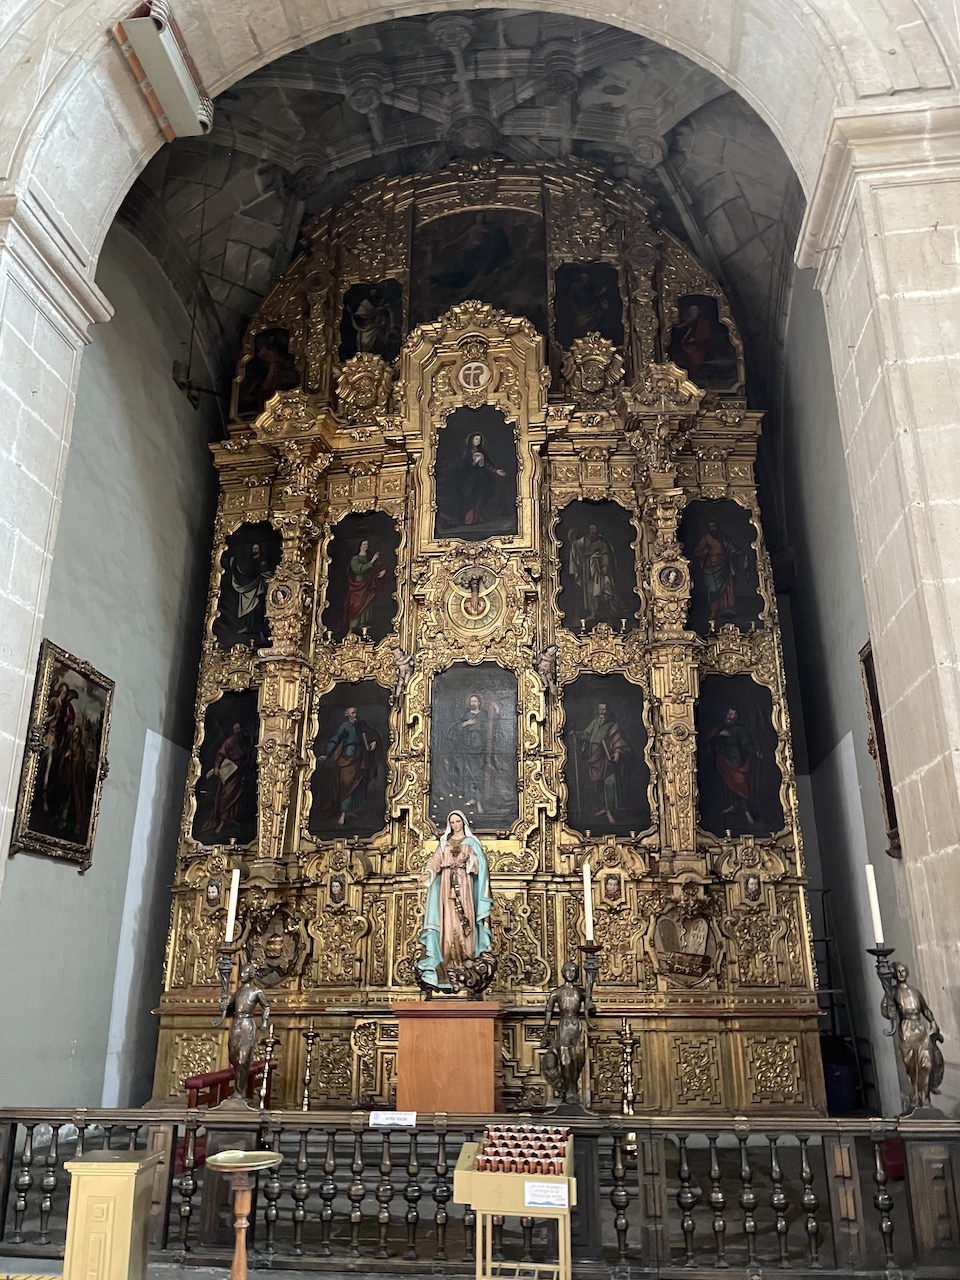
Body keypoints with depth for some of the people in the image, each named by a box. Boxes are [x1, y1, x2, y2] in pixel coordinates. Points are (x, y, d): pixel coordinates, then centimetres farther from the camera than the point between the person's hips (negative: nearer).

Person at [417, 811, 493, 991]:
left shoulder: (471, 842, 11)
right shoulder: (443, 842, 15)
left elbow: (479, 864, 4)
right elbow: (435, 860, 3)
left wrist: (469, 859, -15)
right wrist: (428, 873, -14)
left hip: (464, 884, -1)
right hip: (446, 883, 1)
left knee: (465, 918, -8)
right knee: (447, 919, -7)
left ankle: (465, 953, -6)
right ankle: (449, 956, -6)